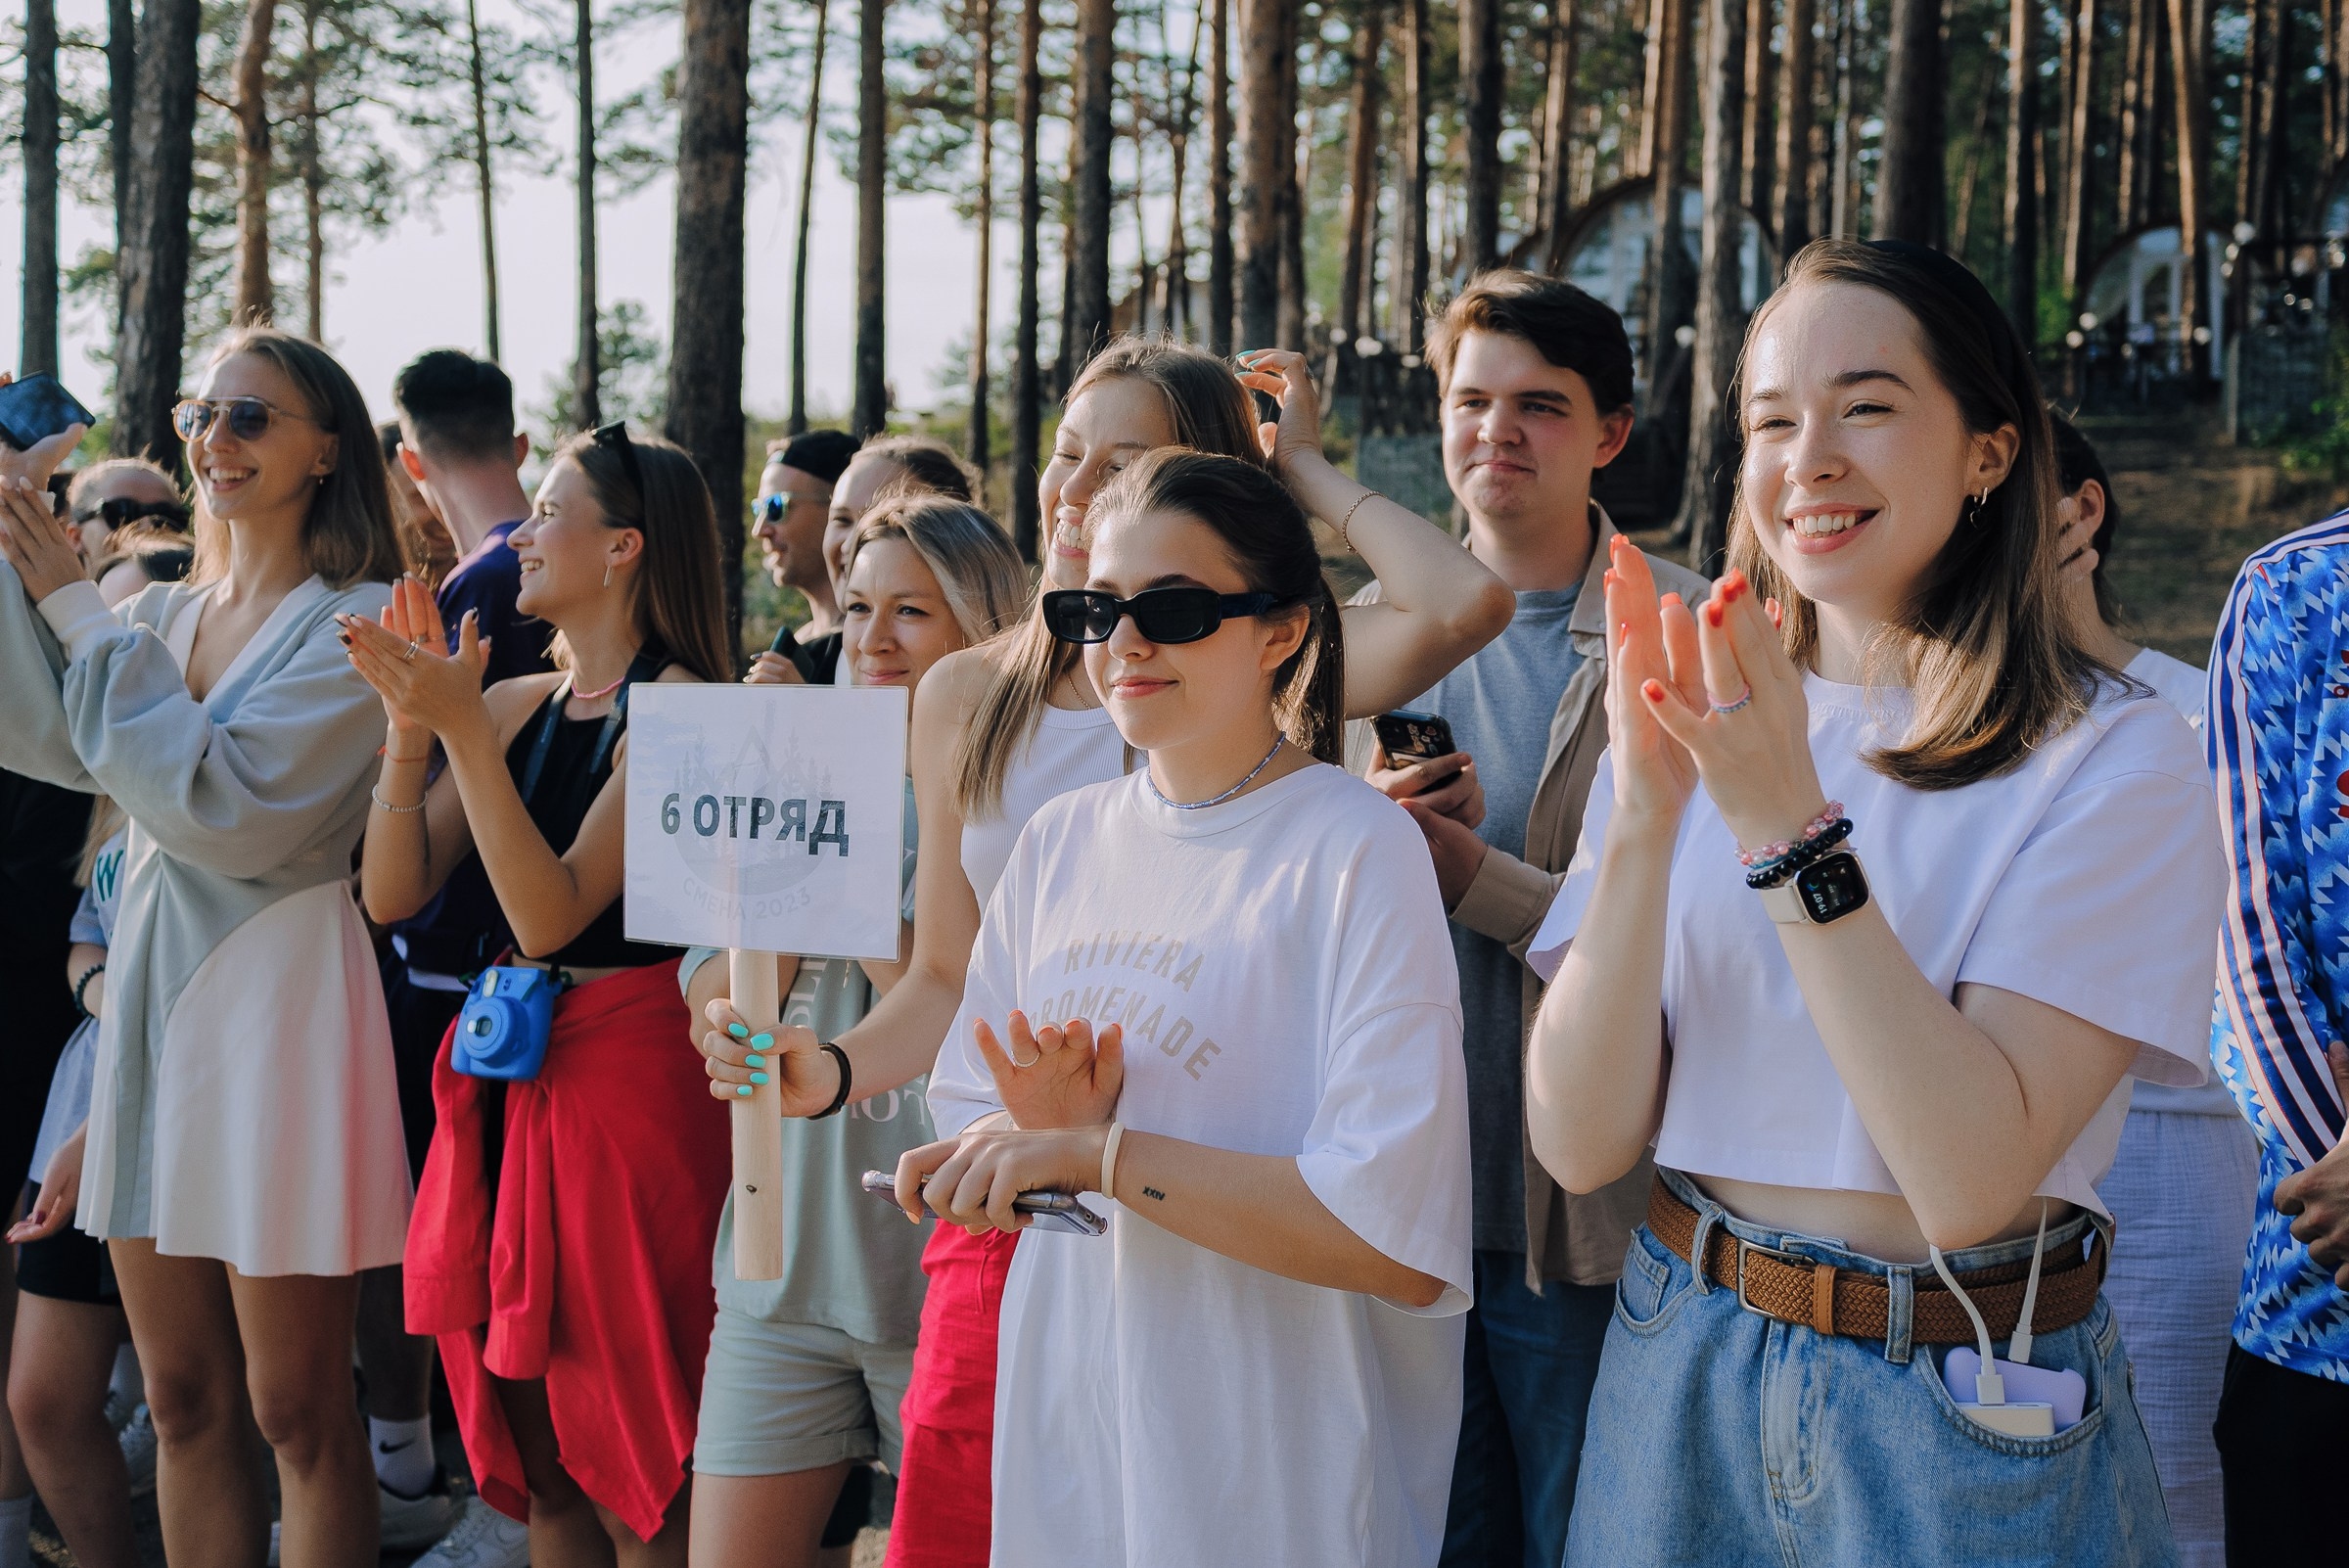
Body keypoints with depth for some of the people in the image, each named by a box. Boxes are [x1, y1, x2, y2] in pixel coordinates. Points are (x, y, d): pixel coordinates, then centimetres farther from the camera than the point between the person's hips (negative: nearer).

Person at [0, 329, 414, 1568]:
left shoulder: (357, 623, -9)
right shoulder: (165, 616, 13)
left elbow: (227, 806, -20)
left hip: (276, 993, -7)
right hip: (150, 989, 7)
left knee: (295, 1412, 1)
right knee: (184, 1404, 13)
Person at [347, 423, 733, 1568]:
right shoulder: (515, 704, 9)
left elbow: (550, 914, -19)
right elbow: (393, 893, 5)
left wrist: (462, 727, -21)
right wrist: (413, 721, -6)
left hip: (625, 1074, -7)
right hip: (510, 1076, 7)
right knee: (535, 1460, 13)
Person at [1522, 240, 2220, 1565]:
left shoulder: (2116, 759, -11)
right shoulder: (1698, 714, 0)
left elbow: (1971, 1179, -22)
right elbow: (1584, 1143, -9)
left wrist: (1788, 824, -26)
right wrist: (1644, 811, -21)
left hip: (1973, 1409, -3)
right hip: (1685, 1373, 4)